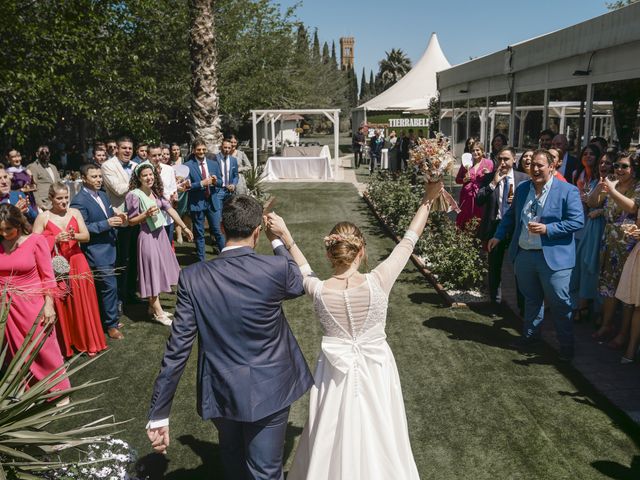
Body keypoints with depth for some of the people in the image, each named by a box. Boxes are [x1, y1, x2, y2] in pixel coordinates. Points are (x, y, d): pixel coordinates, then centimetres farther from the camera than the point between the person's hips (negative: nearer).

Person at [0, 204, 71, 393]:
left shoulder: (35, 241, -10)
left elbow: (48, 276, -7)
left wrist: (49, 305, -11)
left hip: (33, 304, -3)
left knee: (44, 348, 6)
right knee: (17, 352, 14)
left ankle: (58, 390, 22)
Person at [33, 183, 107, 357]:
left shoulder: (75, 213, 4)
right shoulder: (43, 217, -3)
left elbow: (86, 236, -2)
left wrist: (74, 236, -23)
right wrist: (55, 239, -20)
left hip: (77, 263, 2)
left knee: (82, 303, 3)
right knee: (61, 306, 2)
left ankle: (87, 341, 16)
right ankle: (65, 345, 15)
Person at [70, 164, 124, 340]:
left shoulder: (103, 195, 11)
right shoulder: (79, 201, -14)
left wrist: (117, 218, -3)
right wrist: (107, 223, -23)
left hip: (109, 248, 8)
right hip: (97, 251, -8)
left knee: (103, 288, 17)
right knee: (110, 287, -6)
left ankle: (106, 318, 30)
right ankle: (111, 324, 8)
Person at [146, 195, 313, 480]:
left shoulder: (193, 277, -15)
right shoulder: (277, 268, -19)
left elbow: (176, 350, -13)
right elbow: (300, 285, 7)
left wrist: (158, 415, -5)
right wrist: (279, 240, 16)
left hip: (221, 392, 2)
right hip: (269, 391, -2)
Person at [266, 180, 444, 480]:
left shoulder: (318, 291, -17)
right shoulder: (378, 282, -21)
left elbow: (304, 269, 7)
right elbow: (409, 240, -9)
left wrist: (285, 236, 13)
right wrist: (428, 199, 2)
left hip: (336, 375, 1)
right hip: (375, 373, -1)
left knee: (334, 444, 22)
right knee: (376, 442, 21)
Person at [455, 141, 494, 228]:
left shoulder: (488, 162, 4)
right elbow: (457, 180, 14)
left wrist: (488, 174, -11)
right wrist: (464, 180, -6)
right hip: (467, 196, 2)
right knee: (465, 221, 1)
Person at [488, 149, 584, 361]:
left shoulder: (567, 191, -8)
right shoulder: (522, 188, 8)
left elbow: (577, 221, -13)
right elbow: (511, 215, 18)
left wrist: (547, 229, -21)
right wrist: (499, 235, 10)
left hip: (553, 257, -5)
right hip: (523, 254, 5)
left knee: (560, 303, 3)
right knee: (531, 299, 19)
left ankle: (566, 343, 18)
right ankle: (531, 334, 36)